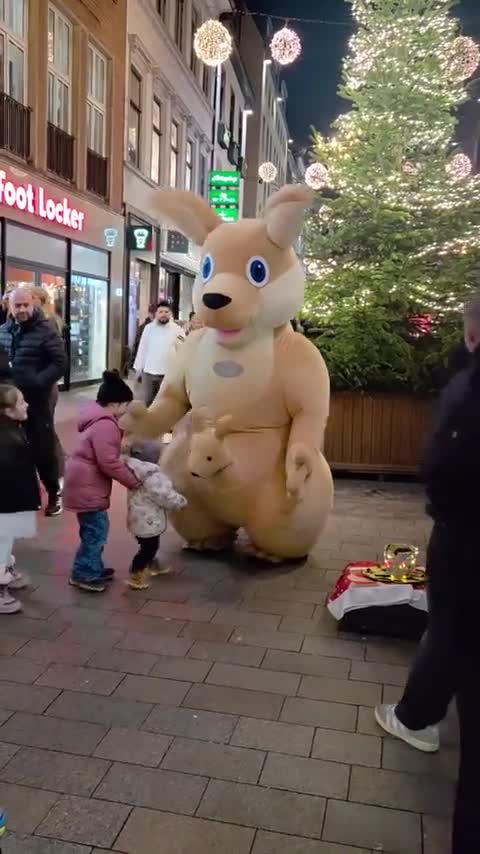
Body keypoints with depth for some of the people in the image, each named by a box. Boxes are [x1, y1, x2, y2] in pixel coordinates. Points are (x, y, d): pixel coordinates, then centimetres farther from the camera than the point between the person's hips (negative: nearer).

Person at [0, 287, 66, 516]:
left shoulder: (45, 331, -9)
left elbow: (60, 363, -13)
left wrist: (38, 381, -23)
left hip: (36, 401, -5)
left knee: (43, 448, 3)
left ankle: (54, 493, 19)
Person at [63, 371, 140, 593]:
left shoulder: (100, 419, 12)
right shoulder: (105, 425, -22)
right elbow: (109, 463, -25)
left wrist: (127, 467, 6)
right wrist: (133, 481, -14)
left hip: (86, 483, 11)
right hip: (87, 486, -11)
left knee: (95, 529, 18)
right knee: (96, 530, -2)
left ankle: (93, 569, 28)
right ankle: (83, 574, 8)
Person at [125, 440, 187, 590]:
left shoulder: (136, 471, 7)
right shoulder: (151, 475, -25)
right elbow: (165, 496, -22)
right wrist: (181, 501, -5)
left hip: (142, 518, 10)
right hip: (147, 520, -10)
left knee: (150, 545, 26)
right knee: (149, 547, 0)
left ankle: (152, 566, 44)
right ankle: (135, 576, 5)